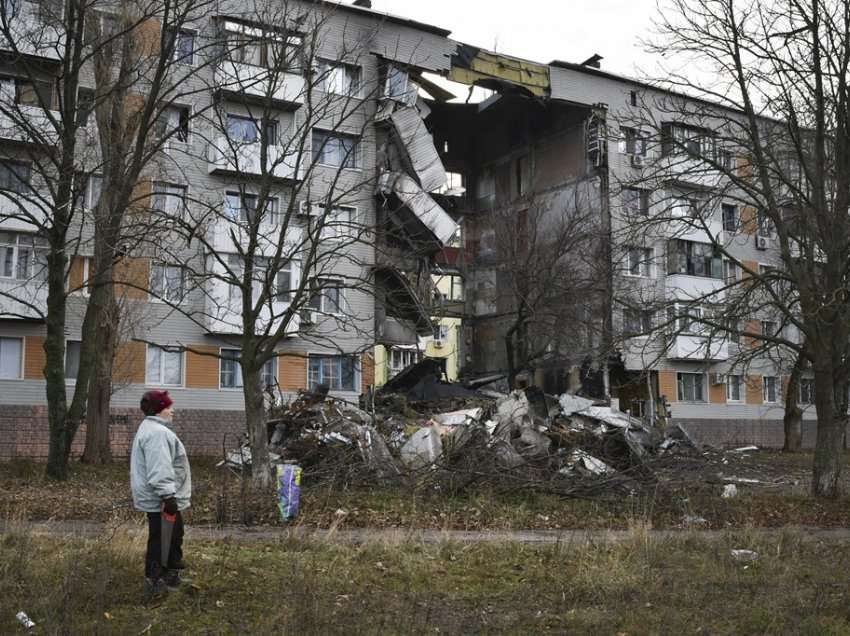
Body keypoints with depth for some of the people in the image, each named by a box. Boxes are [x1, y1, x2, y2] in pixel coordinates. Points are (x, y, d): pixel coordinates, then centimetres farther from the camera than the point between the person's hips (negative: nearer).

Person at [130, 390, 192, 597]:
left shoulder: (153, 429, 17)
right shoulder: (157, 433, -21)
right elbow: (159, 469, -29)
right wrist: (168, 495, -30)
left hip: (162, 497, 11)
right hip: (161, 500, -11)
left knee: (173, 537, 21)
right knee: (161, 540, -3)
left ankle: (171, 576, 32)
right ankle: (154, 582, 4)